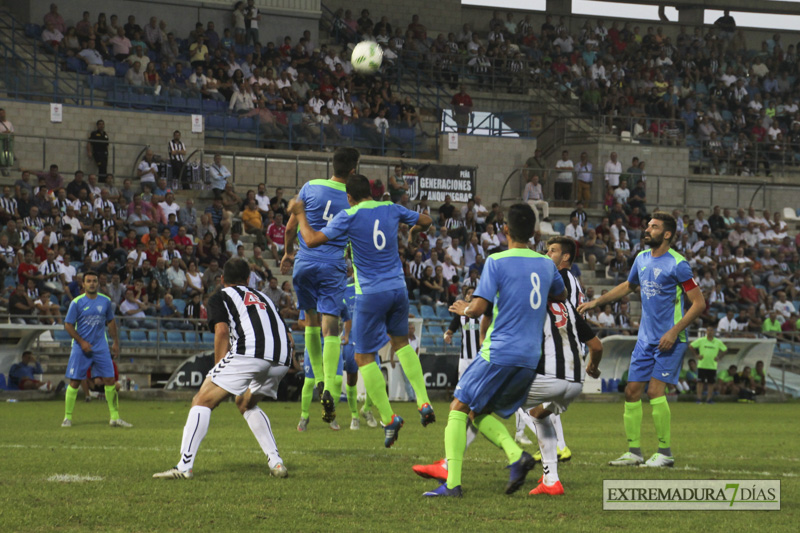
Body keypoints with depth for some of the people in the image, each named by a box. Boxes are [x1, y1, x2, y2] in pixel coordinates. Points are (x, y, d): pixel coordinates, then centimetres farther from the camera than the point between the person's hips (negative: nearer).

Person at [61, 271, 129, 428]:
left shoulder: (105, 301, 4)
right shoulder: (77, 303, -5)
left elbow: (111, 322, 17)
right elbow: (68, 325, -4)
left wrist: (115, 342, 12)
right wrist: (81, 342, -12)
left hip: (101, 348, 2)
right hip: (81, 348, -2)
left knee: (110, 380, -3)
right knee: (74, 382, -2)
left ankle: (115, 418, 4)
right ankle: (67, 418, 9)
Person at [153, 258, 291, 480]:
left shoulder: (220, 297, 20)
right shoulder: (262, 297, 35)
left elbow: (222, 331, 1)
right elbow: (287, 336, 28)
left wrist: (219, 369, 5)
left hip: (248, 353, -6)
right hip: (281, 361, 6)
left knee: (202, 401, 3)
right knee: (246, 403, 30)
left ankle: (184, 466, -10)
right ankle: (276, 463, 19)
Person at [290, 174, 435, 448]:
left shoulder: (349, 216, -9)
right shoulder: (391, 209, 5)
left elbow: (313, 240, -13)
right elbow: (426, 220, 19)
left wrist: (300, 215, 3)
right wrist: (415, 231, 41)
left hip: (370, 292, -5)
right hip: (398, 287, 5)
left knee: (364, 357, 5)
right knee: (401, 341, 26)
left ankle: (388, 419, -3)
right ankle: (423, 402, 12)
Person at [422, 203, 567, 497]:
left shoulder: (496, 262, -7)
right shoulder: (546, 264, 12)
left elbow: (478, 308, -13)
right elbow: (561, 296, 32)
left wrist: (463, 308, 8)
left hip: (499, 352, -6)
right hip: (531, 358, 6)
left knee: (459, 408, 3)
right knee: (481, 414, 17)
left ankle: (452, 482, -9)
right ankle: (517, 455, -10)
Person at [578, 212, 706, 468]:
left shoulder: (677, 264, -13)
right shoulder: (642, 259, 9)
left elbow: (699, 303, -12)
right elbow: (628, 286, 29)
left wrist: (675, 331, -19)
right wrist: (596, 302, 24)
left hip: (669, 340, -7)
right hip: (646, 338, 7)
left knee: (655, 389, -16)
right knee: (632, 391, 4)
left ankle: (665, 452, -5)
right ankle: (634, 451, 12)